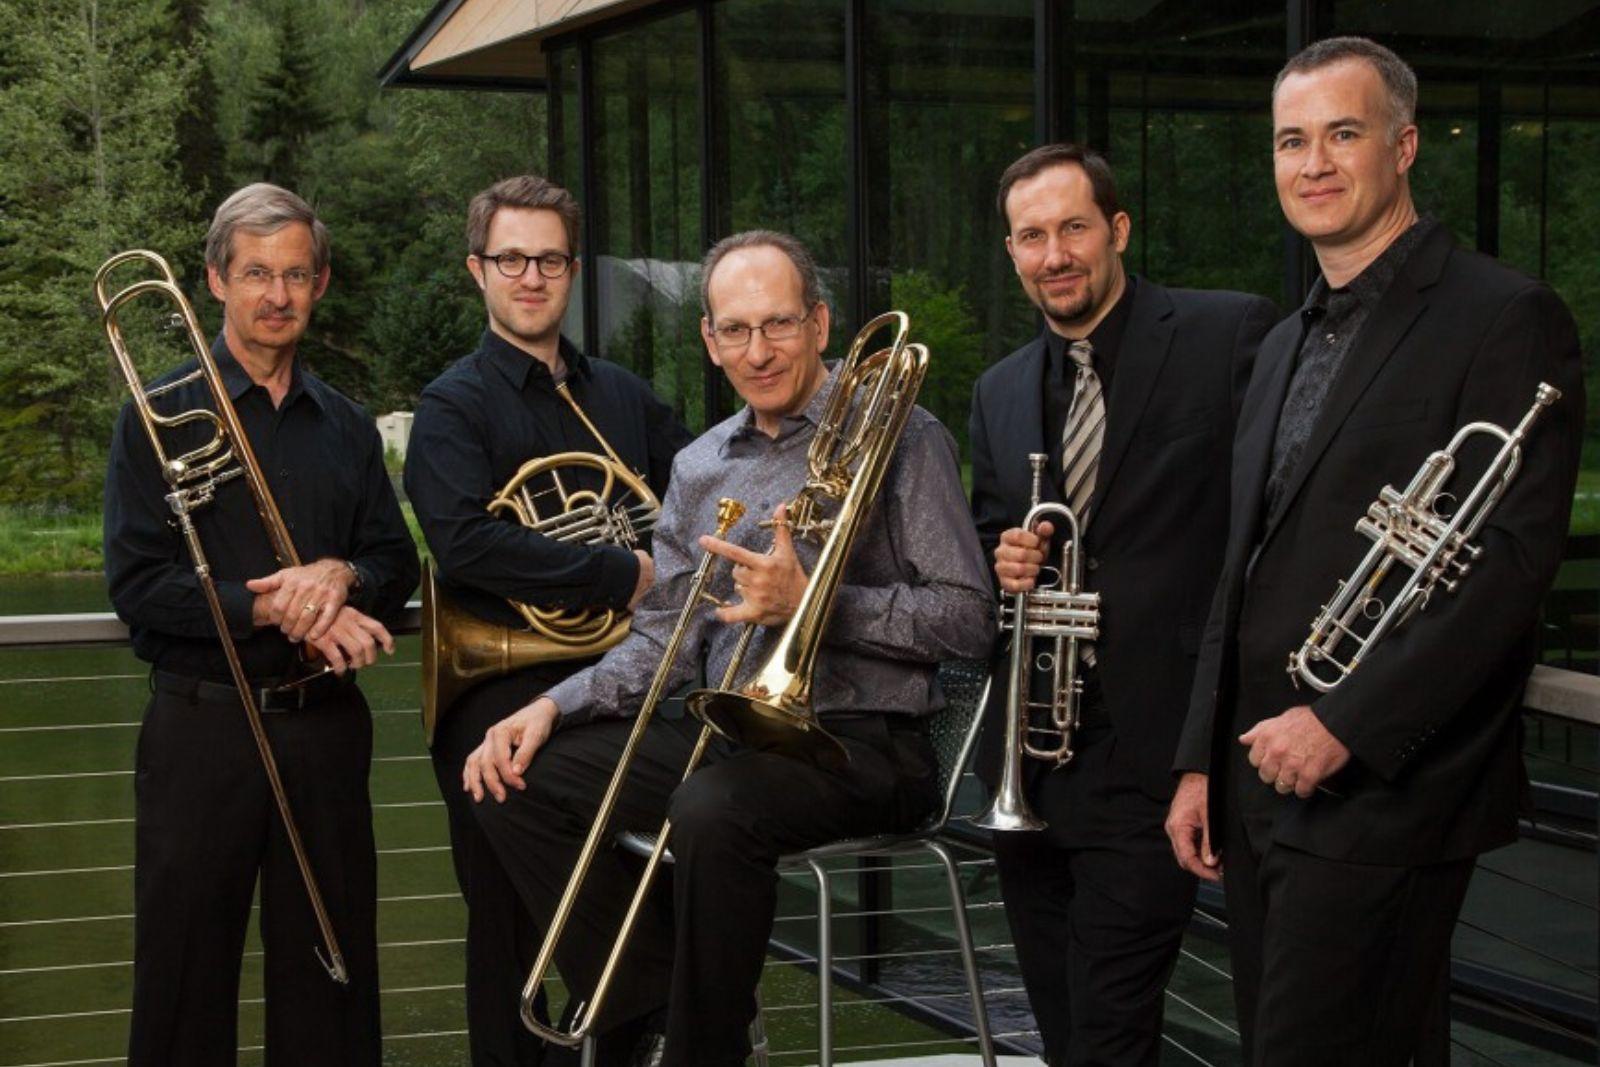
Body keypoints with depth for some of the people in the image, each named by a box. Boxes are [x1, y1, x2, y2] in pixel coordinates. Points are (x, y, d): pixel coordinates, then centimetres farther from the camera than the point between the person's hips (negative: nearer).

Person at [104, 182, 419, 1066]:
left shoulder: (347, 427, 13)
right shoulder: (161, 415, -1)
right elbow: (137, 585, -9)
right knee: (185, 989, 3)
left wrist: (342, 577, -12)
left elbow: (397, 566, 10)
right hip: (201, 722, -4)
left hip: (325, 723, 4)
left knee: (333, 979, 8)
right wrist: (271, 608, -20)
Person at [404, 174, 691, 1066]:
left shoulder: (623, 396, 15)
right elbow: (466, 544, -18)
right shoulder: (454, 405, -3)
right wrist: (622, 576, -18)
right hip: (505, 700, -4)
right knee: (513, 930, 3)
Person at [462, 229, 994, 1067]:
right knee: (518, 784, -6)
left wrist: (811, 603, -19)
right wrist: (556, 705, -2)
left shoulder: (897, 434, -4)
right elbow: (663, 643, 15)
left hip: (860, 739, -7)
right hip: (729, 732, 7)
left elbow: (969, 620, -10)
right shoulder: (698, 468, 15)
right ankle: (656, 999, -2)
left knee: (713, 811, -36)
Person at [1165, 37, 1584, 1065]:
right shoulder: (1286, 345, 19)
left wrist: (1347, 723, -20)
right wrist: (1202, 760, 15)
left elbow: (1514, 560, -15)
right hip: (1259, 787, 8)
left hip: (1382, 790, -8)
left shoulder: (1506, 317, -7)